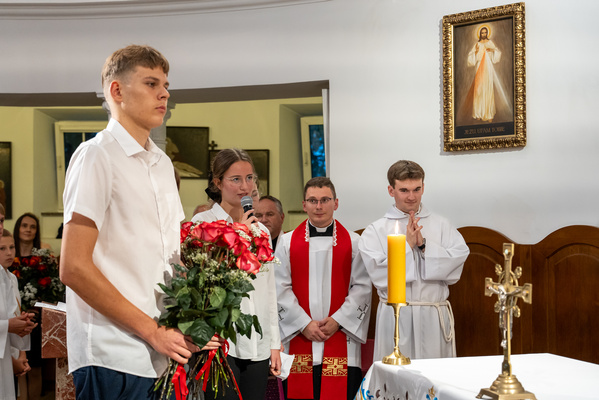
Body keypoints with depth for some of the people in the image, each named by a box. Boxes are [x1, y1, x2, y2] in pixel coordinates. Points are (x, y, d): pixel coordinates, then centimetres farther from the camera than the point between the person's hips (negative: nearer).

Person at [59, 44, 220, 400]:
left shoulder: (163, 163, 18)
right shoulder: (97, 155, -7)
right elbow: (74, 268, -14)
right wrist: (153, 330, -14)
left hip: (165, 356, 7)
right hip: (114, 358, -7)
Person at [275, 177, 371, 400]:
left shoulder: (353, 242, 6)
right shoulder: (287, 242, 7)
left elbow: (362, 287, 0)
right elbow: (281, 289, 1)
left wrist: (337, 321, -10)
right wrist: (304, 324, -8)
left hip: (341, 338, 0)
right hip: (299, 337, 1)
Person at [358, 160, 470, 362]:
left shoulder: (442, 226, 10)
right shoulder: (375, 231, 4)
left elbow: (460, 257, -4)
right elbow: (378, 275, -7)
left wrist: (424, 245, -10)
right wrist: (407, 245, -8)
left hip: (435, 317, 2)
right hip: (395, 315, -1)